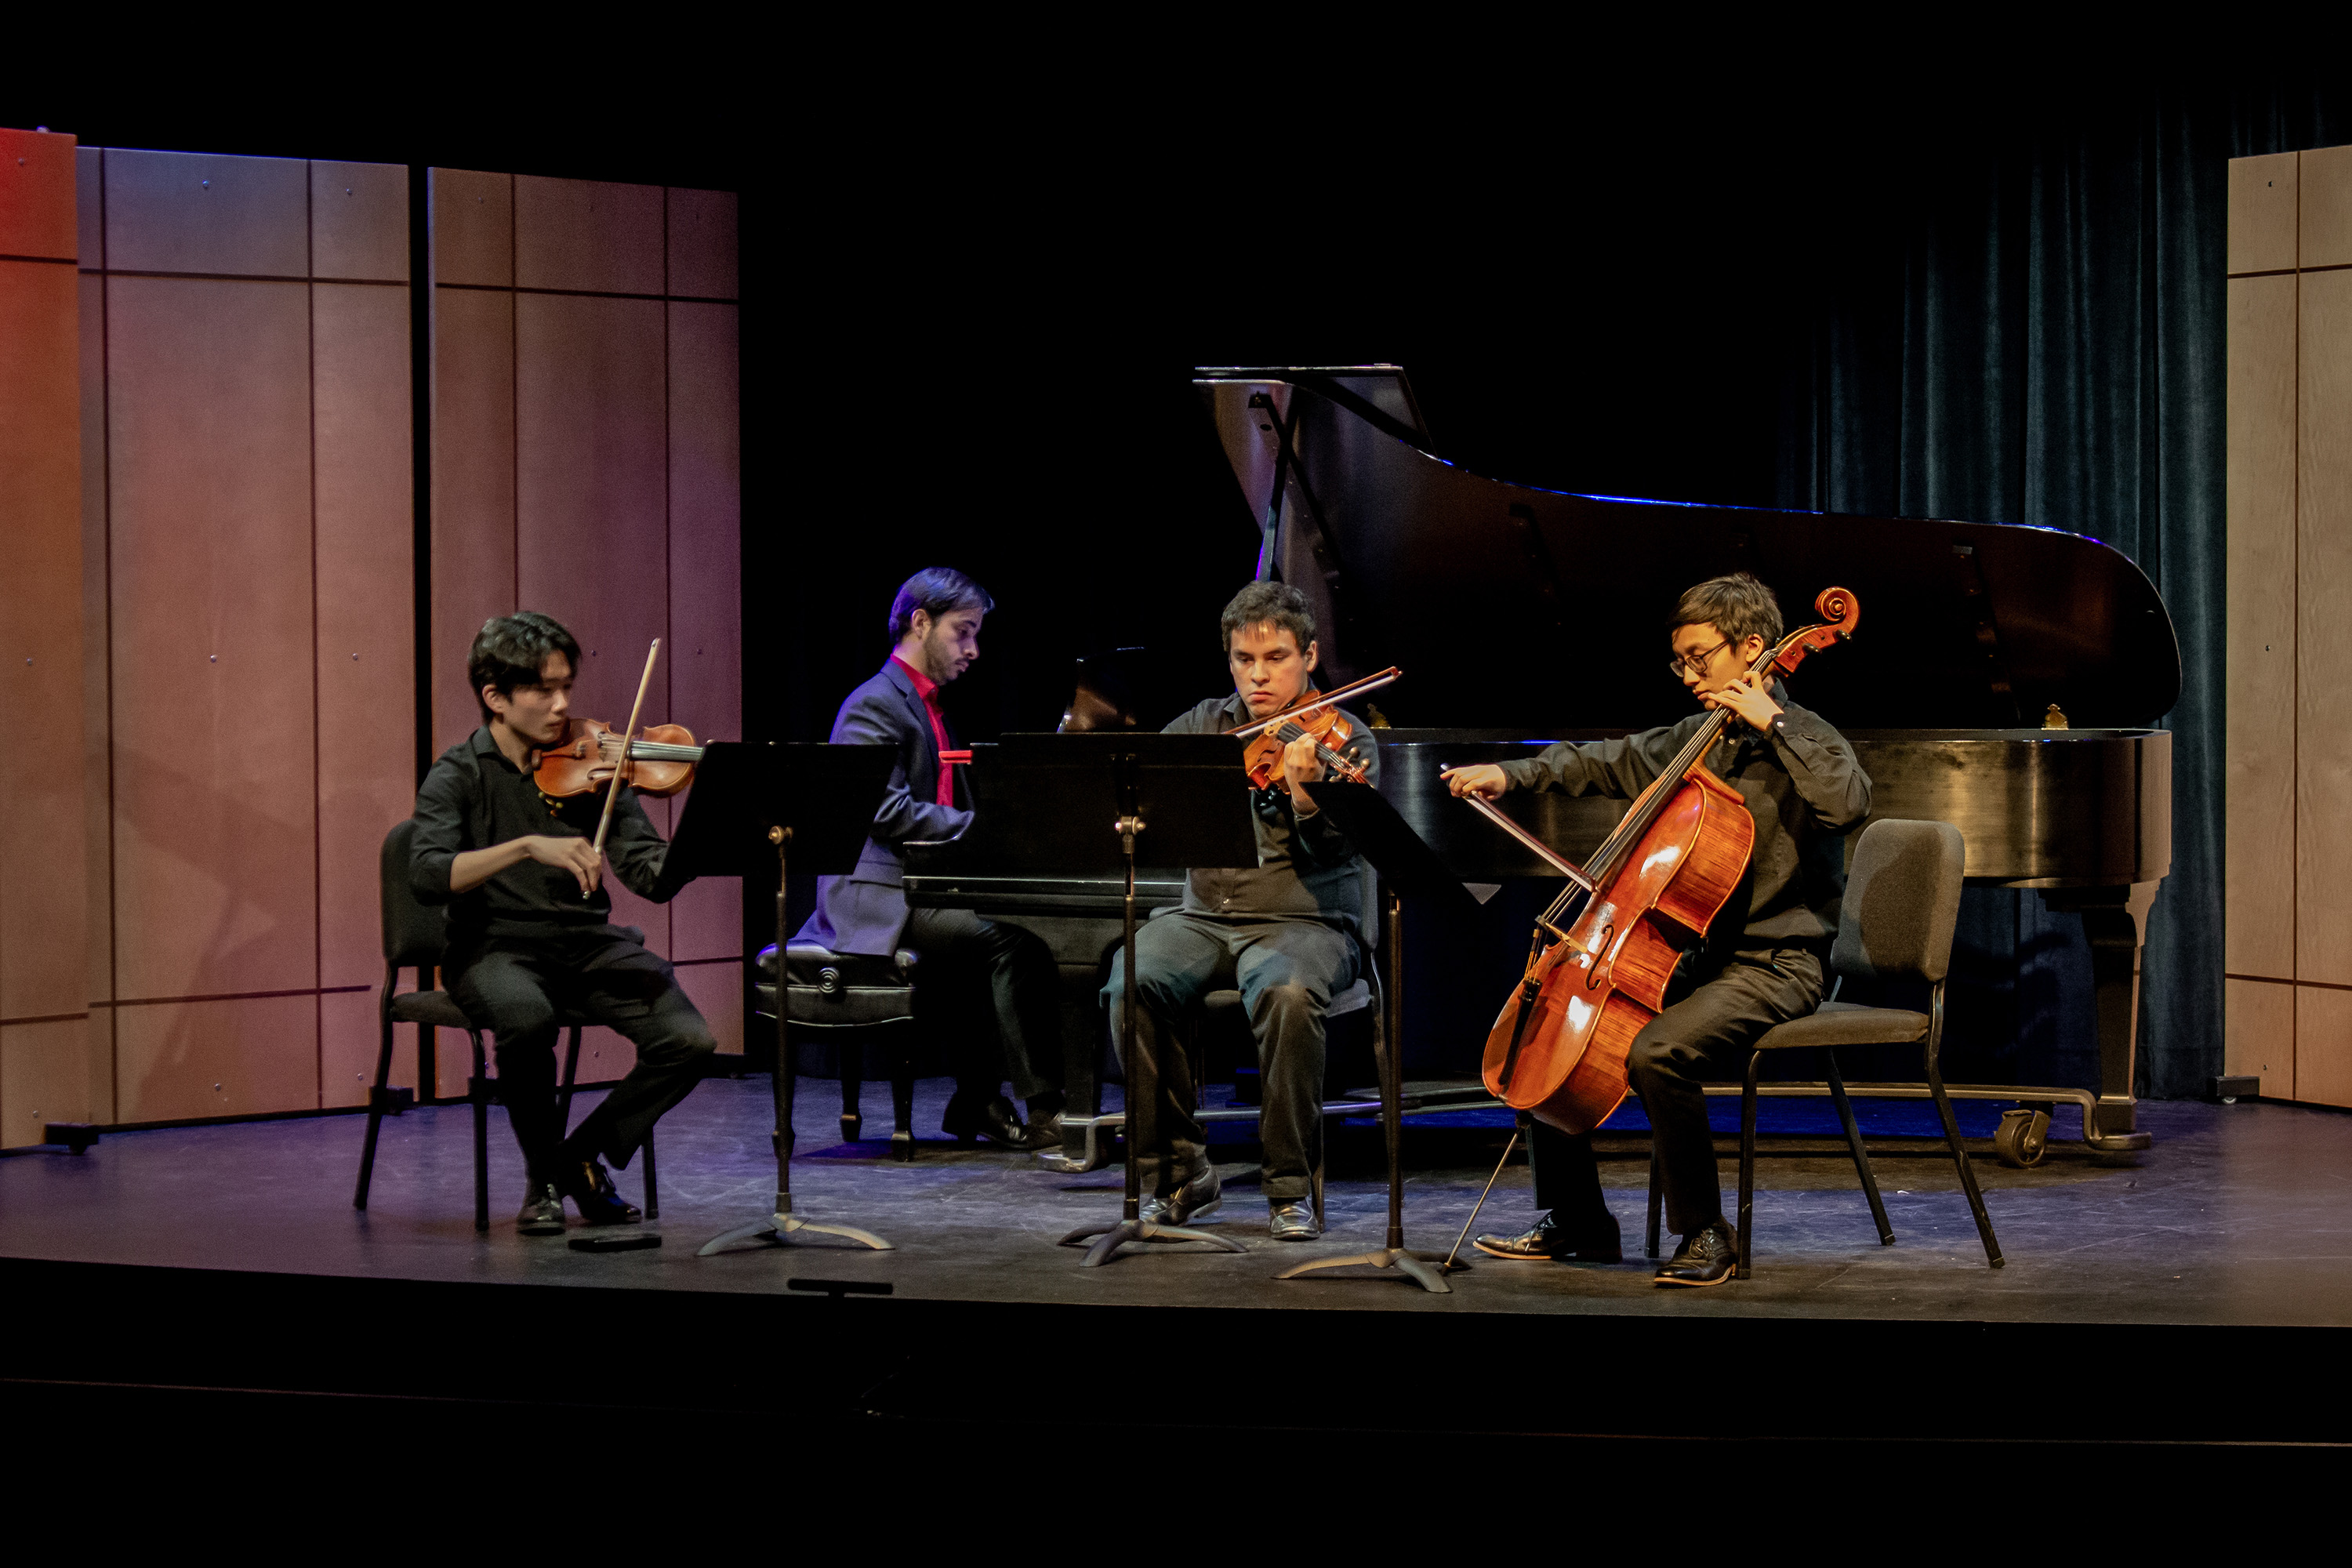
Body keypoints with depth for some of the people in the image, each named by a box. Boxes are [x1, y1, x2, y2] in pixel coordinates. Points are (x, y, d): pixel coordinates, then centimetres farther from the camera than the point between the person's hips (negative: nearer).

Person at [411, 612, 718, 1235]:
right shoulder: (459, 777, -2)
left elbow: (651, 874, -3)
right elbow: (427, 875, -20)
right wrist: (531, 846, -31)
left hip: (588, 942, 3)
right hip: (496, 948, -3)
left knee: (688, 1041, -21)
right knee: (528, 1018, -37)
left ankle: (585, 1155, 5)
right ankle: (543, 1177, -9)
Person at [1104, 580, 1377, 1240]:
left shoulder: (1344, 743, 2)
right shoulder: (1205, 726, 15)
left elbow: (1331, 854, -13)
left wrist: (1306, 796, -33)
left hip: (1306, 922, -3)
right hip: (1206, 919, 3)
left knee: (1287, 994, -37)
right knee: (1133, 982, -28)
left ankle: (1292, 1185, -20)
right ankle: (1181, 1171, -14)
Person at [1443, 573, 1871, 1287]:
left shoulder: (1804, 741, -9)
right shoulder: (1697, 740, 13)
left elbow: (1848, 803, -31)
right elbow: (1605, 763, 23)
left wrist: (1776, 724, -25)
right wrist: (1511, 774, 9)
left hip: (1773, 966, -8)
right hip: (1698, 954, 9)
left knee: (1655, 1052, -32)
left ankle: (1706, 1234, -15)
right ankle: (1576, 1222, 12)